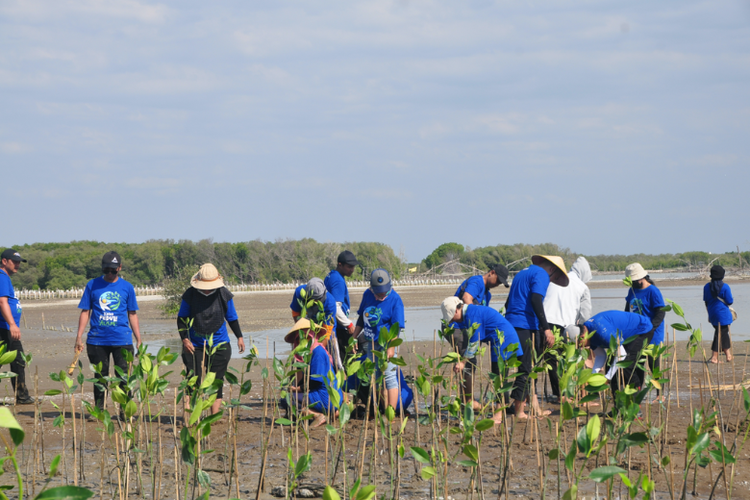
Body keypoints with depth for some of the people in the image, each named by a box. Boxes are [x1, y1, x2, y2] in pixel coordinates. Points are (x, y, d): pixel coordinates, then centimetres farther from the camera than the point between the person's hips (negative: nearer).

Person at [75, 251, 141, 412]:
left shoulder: (127, 287, 7)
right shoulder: (93, 285, 6)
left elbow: (132, 314, 11)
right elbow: (85, 312, 8)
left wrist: (139, 340, 7)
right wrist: (79, 337, 1)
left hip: (122, 340, -1)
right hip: (97, 340, 1)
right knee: (100, 377, 7)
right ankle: (98, 411, 15)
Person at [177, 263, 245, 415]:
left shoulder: (224, 295, -3)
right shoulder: (190, 295, -6)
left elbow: (232, 317, 12)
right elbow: (182, 318, 3)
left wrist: (239, 337, 6)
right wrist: (184, 339, -7)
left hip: (219, 346, 1)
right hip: (195, 346, -1)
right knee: (194, 382, -4)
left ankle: (215, 416, 7)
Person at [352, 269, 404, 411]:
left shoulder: (394, 299, -12)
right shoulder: (367, 295, 5)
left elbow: (396, 327, -15)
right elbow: (362, 318, 16)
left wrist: (391, 347, -21)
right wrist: (354, 338, 14)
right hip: (370, 343, 7)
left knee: (389, 376, -9)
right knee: (375, 378, 11)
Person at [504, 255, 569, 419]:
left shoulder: (522, 273, 26)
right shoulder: (542, 274, -2)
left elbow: (508, 303, 27)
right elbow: (536, 300, -17)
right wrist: (546, 328, -21)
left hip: (510, 324, 9)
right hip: (526, 326, -9)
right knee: (526, 369, -6)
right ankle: (519, 410, -6)